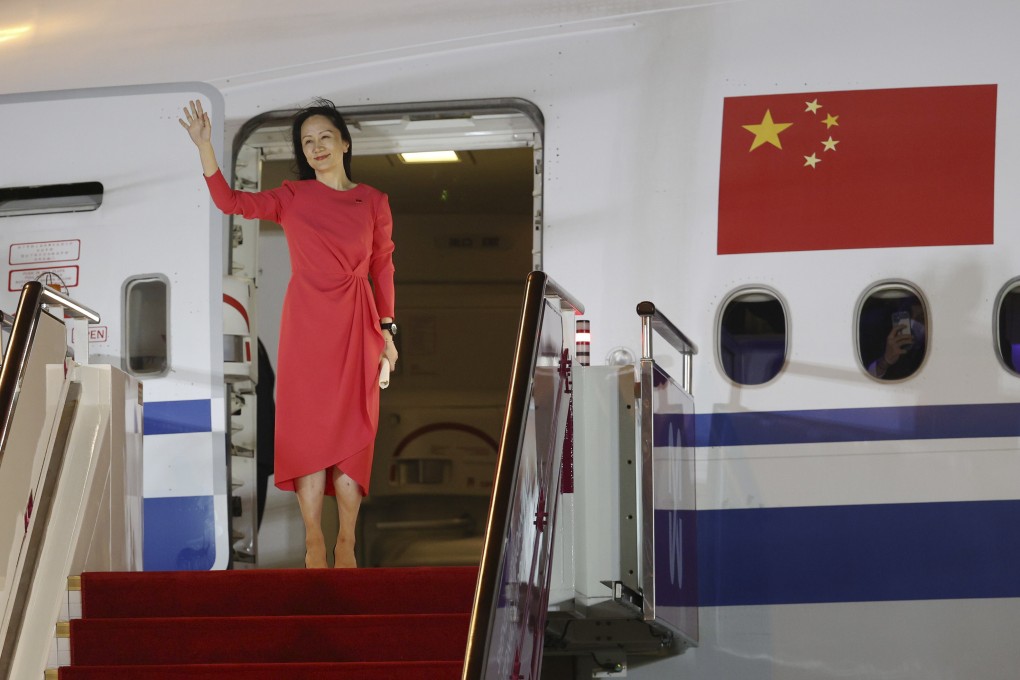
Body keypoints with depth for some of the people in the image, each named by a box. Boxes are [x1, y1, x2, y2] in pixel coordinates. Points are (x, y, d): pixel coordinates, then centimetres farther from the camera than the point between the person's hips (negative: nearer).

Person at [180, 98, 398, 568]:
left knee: (351, 432, -2)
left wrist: (386, 331, 10)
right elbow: (230, 202, -5)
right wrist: (204, 146, -15)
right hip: (306, 326, 0)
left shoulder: (373, 202, 6)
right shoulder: (292, 198, 5)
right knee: (308, 429, -2)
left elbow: (383, 267, 11)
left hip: (355, 327, 0)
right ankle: (313, 543, 2)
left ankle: (345, 546, 3)